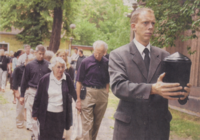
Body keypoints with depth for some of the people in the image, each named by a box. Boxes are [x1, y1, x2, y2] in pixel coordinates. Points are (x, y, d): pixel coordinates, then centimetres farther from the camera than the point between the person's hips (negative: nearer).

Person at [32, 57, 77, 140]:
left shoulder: (67, 78, -2)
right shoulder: (45, 79, -7)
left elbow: (73, 93, 8)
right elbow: (38, 97, -1)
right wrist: (35, 113, 2)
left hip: (61, 114, 2)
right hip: (47, 114, -2)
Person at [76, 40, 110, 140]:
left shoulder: (106, 63, 3)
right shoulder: (86, 62, -5)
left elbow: (107, 82, 11)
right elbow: (79, 82, -4)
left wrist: (106, 95, 3)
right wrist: (78, 100, -7)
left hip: (102, 94, 3)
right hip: (88, 93, -3)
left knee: (97, 123, 13)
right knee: (87, 124, -3)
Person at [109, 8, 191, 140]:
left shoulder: (164, 55, 9)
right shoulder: (118, 55, -3)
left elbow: (172, 83, 5)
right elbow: (118, 86, -17)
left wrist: (183, 91, -19)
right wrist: (152, 89, -29)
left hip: (159, 127, 3)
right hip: (129, 127, -3)